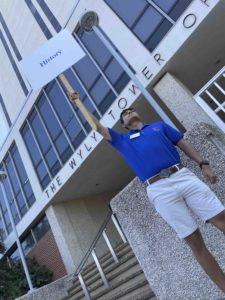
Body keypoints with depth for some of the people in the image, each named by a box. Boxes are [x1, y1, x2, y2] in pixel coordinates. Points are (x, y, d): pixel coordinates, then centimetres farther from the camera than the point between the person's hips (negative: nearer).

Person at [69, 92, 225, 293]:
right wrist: (78, 103, 25)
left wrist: (203, 163, 7)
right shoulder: (123, 140, 21)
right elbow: (97, 126, 21)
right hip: (159, 189, -2)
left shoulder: (160, 126, 24)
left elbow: (184, 144, 20)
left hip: (183, 175, 2)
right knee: (194, 240, -2)